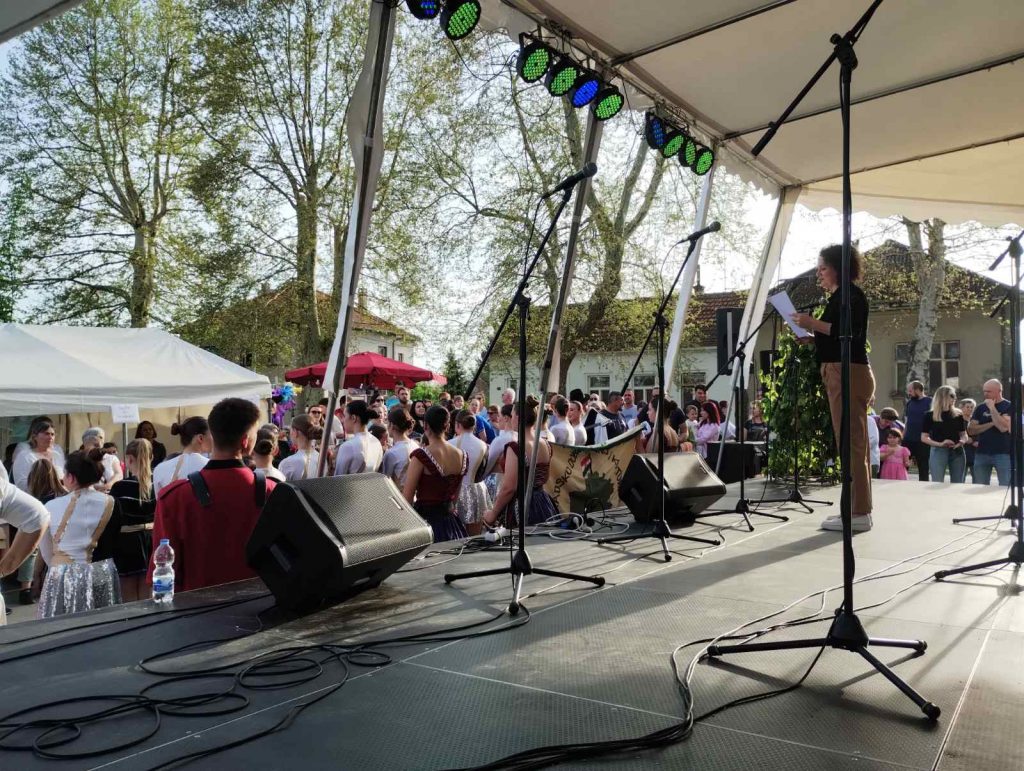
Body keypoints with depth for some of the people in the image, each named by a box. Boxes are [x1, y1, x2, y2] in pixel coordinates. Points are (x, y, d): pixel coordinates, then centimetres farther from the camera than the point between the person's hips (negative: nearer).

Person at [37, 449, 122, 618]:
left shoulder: (52, 506, -7)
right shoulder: (110, 504, -3)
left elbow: (46, 553, 5)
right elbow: (112, 544, 6)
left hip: (63, 579, -2)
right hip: (102, 577, 2)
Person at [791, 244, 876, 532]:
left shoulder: (851, 294, -7)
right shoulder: (838, 297, 20)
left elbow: (850, 333, -20)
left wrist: (813, 323, -20)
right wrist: (811, 336, 11)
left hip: (849, 373, -10)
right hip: (840, 373, 10)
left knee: (851, 443, -10)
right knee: (855, 444, 10)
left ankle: (858, 513, -7)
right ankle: (859, 510, 15)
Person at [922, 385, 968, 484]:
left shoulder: (958, 415, 7)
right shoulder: (930, 416, -3)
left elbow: (964, 434, 15)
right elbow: (924, 437, -3)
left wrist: (962, 441, -8)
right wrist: (940, 444, -17)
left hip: (957, 452, 4)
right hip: (938, 451, -4)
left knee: (958, 485, 6)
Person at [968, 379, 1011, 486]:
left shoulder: (1009, 407, -1)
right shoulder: (981, 407, 11)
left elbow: (1003, 427, -17)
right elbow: (971, 430, 2)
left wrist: (992, 408, -14)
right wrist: (991, 424, -9)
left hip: (1003, 454, -4)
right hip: (982, 454, 4)